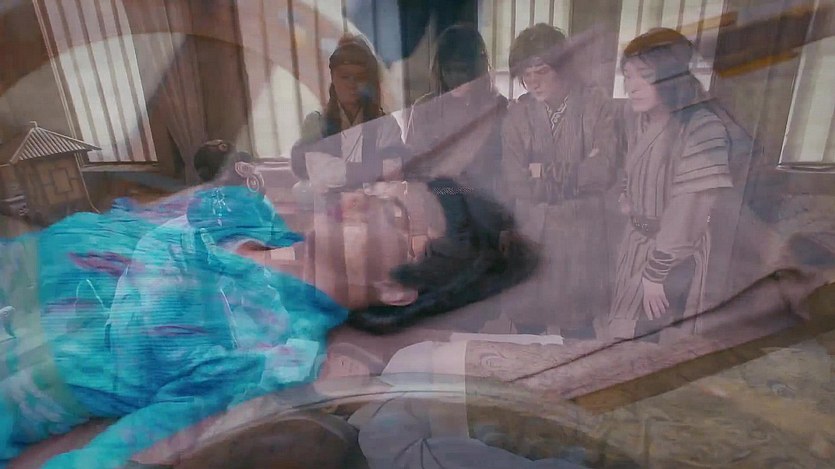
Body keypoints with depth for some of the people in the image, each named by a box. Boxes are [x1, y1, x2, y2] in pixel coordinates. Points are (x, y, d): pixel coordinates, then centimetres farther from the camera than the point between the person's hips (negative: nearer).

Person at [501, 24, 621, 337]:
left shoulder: (598, 107, -4)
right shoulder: (517, 114, -2)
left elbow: (604, 172, -15)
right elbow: (516, 184, -11)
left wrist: (547, 172, -11)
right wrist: (578, 175, -13)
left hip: (581, 239, -1)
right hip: (529, 239, 1)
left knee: (578, 335, 13)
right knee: (526, 326, 15)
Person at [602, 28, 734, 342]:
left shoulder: (702, 128, -27)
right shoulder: (638, 116, -4)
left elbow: (687, 217, -23)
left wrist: (656, 272, -17)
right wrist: (627, 197, 0)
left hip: (675, 257, -7)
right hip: (636, 242, 7)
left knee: (656, 339, 11)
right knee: (624, 331, 24)